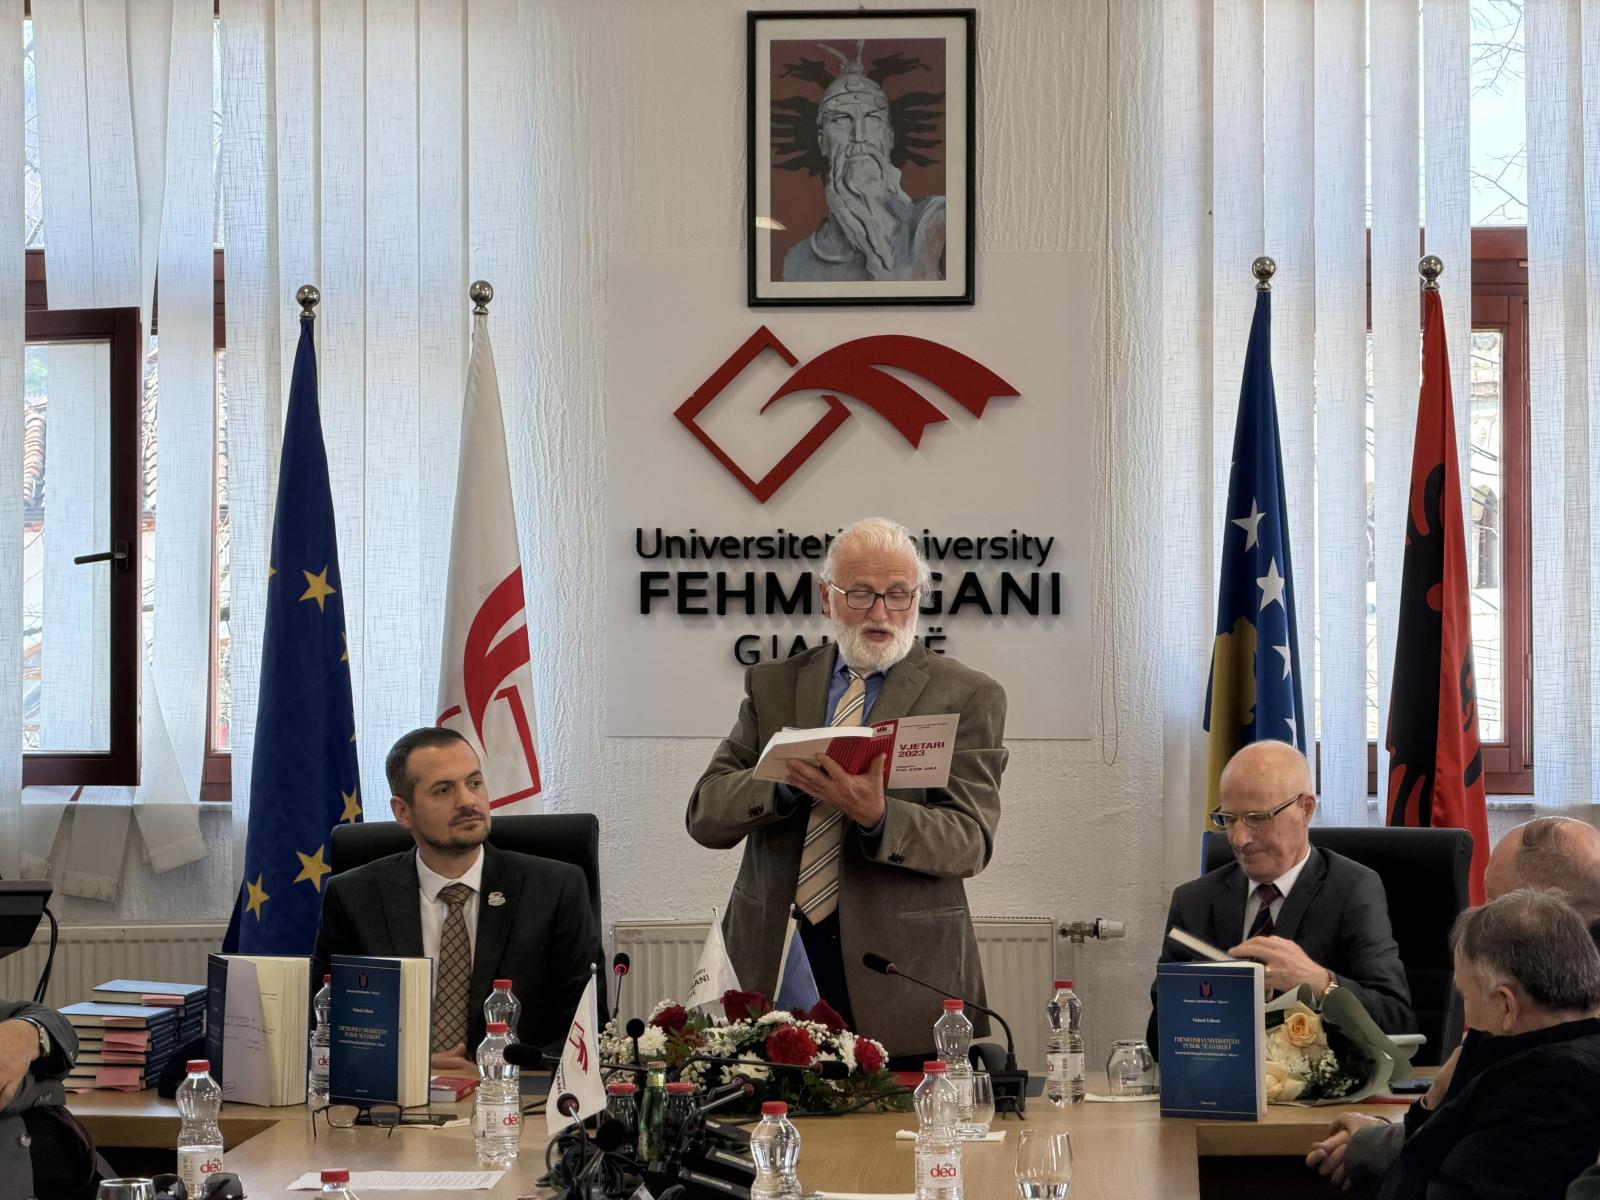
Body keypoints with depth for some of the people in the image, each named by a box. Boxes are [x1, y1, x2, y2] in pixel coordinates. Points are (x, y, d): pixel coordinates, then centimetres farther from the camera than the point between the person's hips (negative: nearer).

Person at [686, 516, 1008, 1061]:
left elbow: (970, 843, -7)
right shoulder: (772, 684, 12)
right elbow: (704, 815, 4)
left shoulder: (968, 697, 2)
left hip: (903, 972, -2)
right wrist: (788, 781, -16)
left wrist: (875, 816, -26)